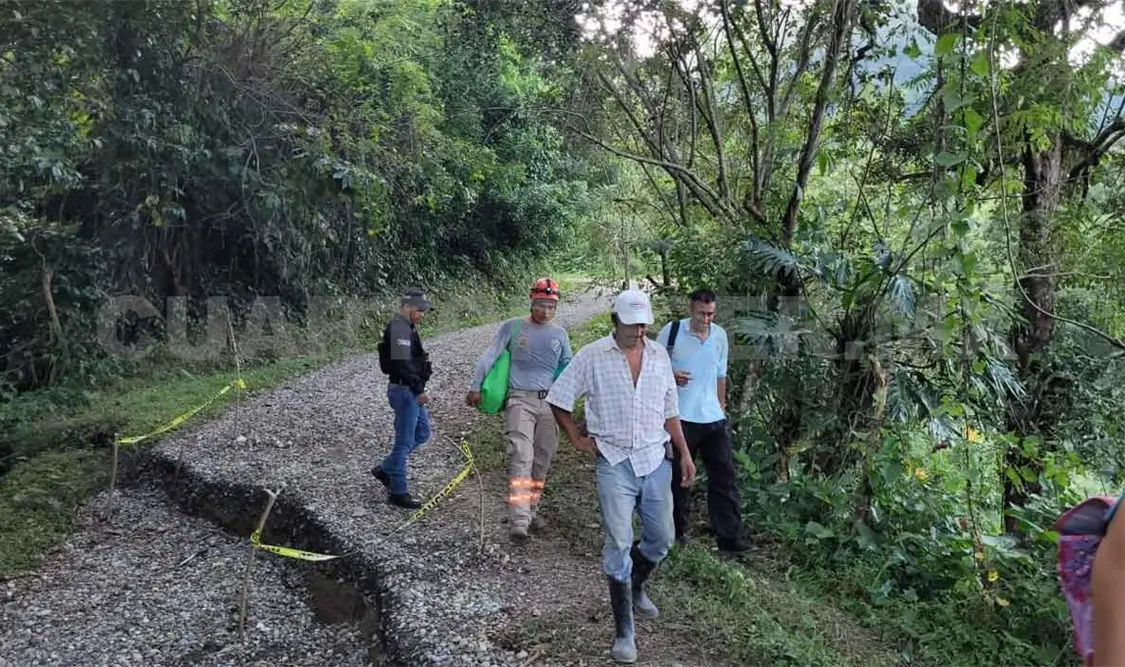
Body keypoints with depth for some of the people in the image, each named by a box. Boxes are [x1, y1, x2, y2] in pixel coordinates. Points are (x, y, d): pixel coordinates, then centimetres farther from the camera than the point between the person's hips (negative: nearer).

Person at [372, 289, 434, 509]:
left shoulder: (407, 327, 15)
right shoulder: (399, 328, -18)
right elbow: (402, 364, -27)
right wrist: (418, 389, -26)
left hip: (411, 391, 11)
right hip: (404, 391, -11)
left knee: (422, 433, 18)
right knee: (404, 441, -2)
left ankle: (385, 469, 25)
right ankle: (397, 492, 8)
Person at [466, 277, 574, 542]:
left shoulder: (559, 333, 10)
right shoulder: (512, 327, 0)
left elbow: (567, 366, 21)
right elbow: (490, 356, -1)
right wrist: (475, 387, -6)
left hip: (550, 402, 4)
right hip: (520, 399, -4)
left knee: (542, 461, 9)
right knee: (521, 457, -17)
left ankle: (531, 510, 25)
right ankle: (518, 521, -22)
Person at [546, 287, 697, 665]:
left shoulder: (659, 356, 5)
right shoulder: (592, 357, -8)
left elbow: (669, 410, 11)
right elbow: (558, 399, 0)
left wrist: (684, 453, 8)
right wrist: (577, 439, -2)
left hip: (656, 461, 4)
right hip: (615, 464, -4)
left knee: (661, 539, 12)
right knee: (619, 545, -3)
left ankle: (635, 587, 42)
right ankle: (623, 630, 8)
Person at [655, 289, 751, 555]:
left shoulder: (720, 336, 6)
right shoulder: (671, 331, -7)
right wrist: (671, 376, -19)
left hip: (713, 418, 4)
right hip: (680, 417, -3)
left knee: (724, 476, 1)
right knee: (679, 476, 8)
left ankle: (730, 538, 7)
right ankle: (679, 529, 25)